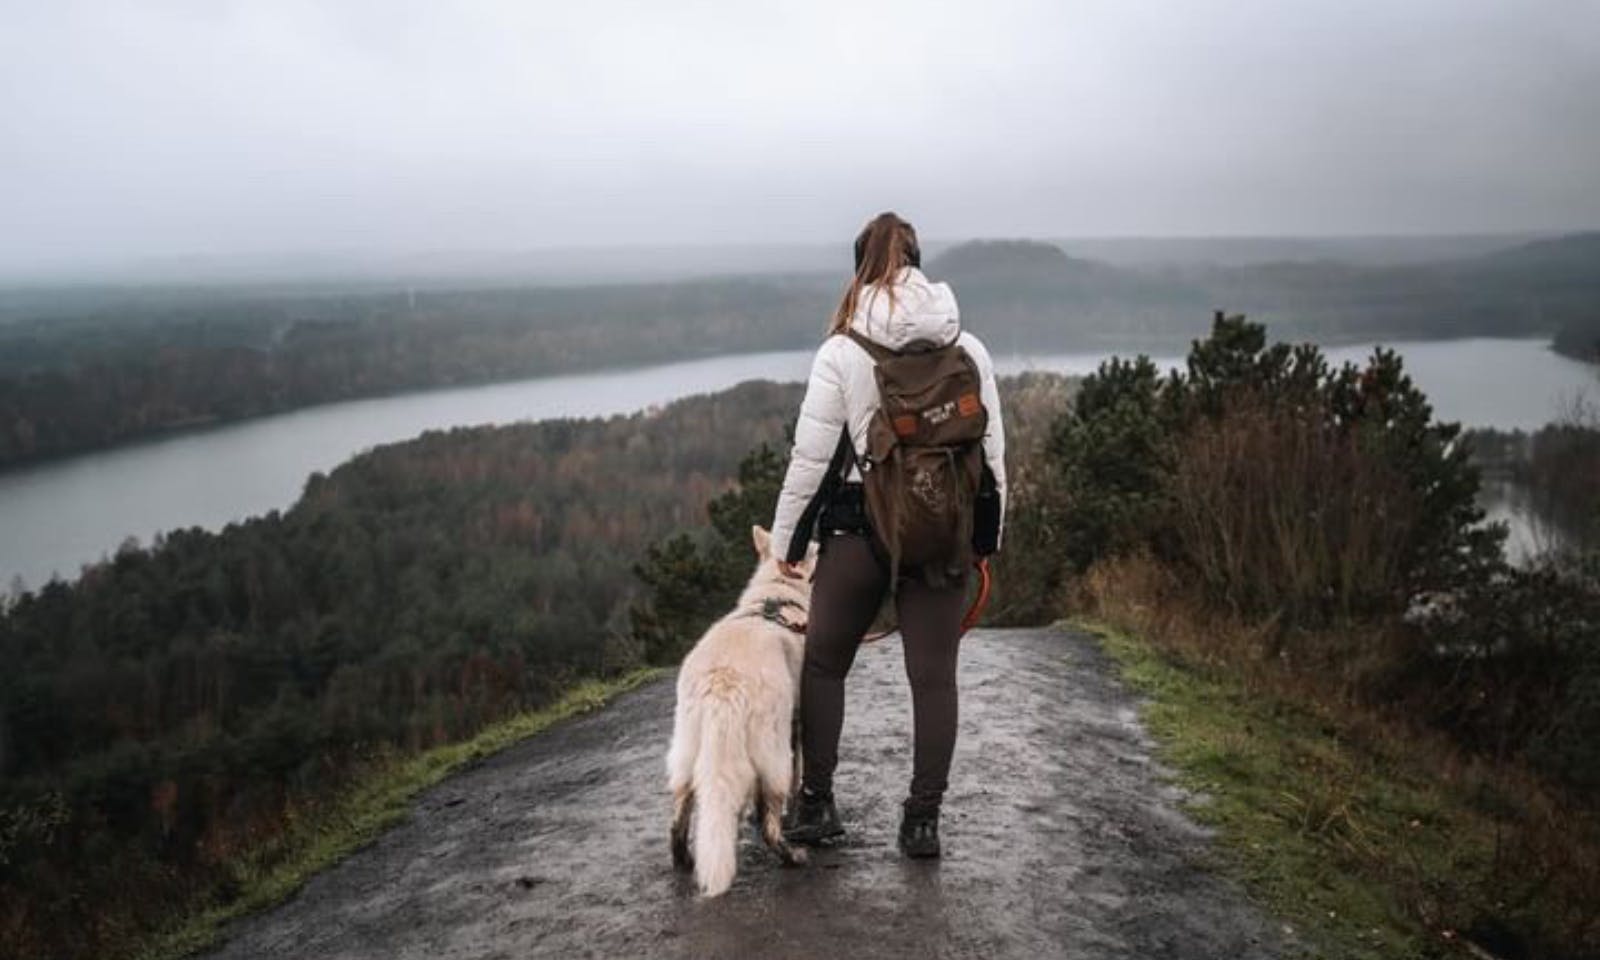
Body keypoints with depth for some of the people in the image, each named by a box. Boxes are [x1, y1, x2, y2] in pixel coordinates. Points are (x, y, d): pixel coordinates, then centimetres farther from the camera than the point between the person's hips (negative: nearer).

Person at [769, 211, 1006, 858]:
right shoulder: (968, 349, 2)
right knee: (934, 677, 8)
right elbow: (992, 448, 5)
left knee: (823, 663, 15)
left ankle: (815, 802, 20)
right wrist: (986, 536, 15)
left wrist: (785, 538, 4)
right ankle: (922, 820, 14)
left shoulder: (841, 352, -6)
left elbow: (811, 454, -6)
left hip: (857, 531, -2)